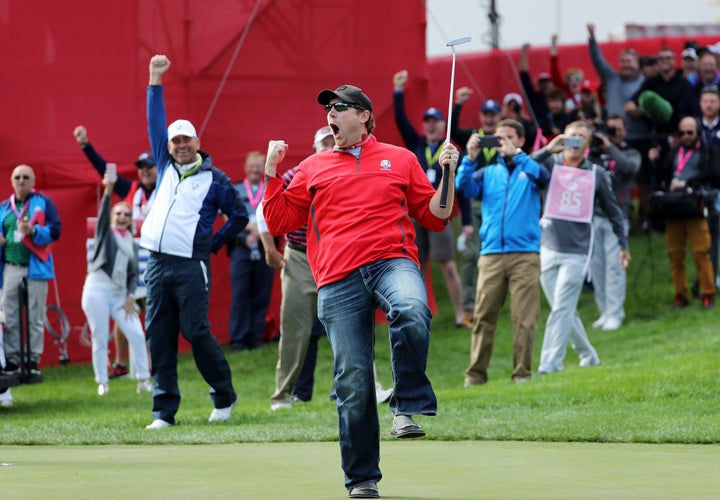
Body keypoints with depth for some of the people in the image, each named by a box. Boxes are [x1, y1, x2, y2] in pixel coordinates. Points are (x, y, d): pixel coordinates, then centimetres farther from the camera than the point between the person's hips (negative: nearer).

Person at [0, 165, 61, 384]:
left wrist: (34, 231, -20)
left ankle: (33, 363, 3)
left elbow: (55, 230, -3)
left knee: (35, 319, 0)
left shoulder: (43, 202, 4)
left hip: (36, 266, -3)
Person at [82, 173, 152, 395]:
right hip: (97, 291, -4)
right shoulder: (105, 232, 6)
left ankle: (143, 380, 0)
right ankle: (102, 383, 5)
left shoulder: (132, 244, 15)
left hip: (120, 294, 4)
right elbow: (103, 212, -13)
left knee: (137, 334, -7)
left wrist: (130, 297, -1)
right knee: (100, 339, -3)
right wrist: (108, 190, -29)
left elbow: (134, 274, 13)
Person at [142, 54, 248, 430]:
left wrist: (214, 243, 2)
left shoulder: (214, 180, 3)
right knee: (159, 338, 1)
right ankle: (164, 411, 3)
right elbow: (155, 122, 15)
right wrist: (155, 80, 12)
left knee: (195, 331, -9)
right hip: (157, 264, 5)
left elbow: (240, 216, 8)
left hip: (191, 266, -5)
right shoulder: (166, 166, 14)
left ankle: (224, 398, 8)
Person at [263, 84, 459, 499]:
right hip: (338, 280, 2)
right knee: (353, 383, -2)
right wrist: (272, 172, 12)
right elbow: (278, 221, 19)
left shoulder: (400, 160, 16)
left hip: (393, 261, -2)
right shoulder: (312, 169, 21)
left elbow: (436, 218, 15)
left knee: (412, 312, -38)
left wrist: (447, 175, 1)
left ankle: (409, 406, -26)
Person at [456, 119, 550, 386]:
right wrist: (470, 159, -11)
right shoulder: (488, 173, 18)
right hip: (491, 254, 2)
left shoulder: (529, 169, 11)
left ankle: (522, 373, -2)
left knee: (525, 318, -6)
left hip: (524, 254, -2)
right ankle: (476, 373, 0)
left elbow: (543, 176, -11)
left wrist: (515, 154, -17)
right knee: (483, 316, -2)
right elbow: (464, 187, 2)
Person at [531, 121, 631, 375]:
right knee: (565, 311, 7)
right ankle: (588, 356, 23)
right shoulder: (550, 164, 4)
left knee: (561, 309, -11)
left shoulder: (597, 174, 6)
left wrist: (623, 245, 18)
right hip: (547, 249, 2)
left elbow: (613, 211, 15)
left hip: (577, 252, -2)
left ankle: (549, 364, -14)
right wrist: (548, 150, -24)